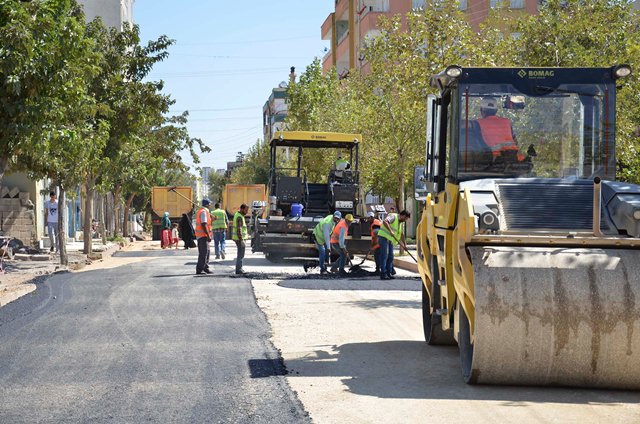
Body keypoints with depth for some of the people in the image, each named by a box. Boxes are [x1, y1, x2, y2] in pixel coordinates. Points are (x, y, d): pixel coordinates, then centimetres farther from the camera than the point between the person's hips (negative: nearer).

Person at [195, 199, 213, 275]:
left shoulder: (202, 211, 17)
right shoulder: (204, 212, -15)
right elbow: (204, 224, -22)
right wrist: (208, 235, -23)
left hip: (200, 235, 11)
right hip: (203, 235, -11)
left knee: (206, 252, 15)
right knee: (203, 252, -10)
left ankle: (205, 268, 20)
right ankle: (199, 269, -10)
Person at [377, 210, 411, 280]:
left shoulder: (400, 223, 18)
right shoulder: (393, 216, -11)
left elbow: (401, 234, 29)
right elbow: (385, 222, -30)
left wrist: (404, 243, 30)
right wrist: (390, 231, -35)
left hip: (390, 240, 10)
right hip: (384, 237, -10)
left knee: (390, 256, 6)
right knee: (384, 255, -13)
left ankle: (388, 273, 11)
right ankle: (383, 274, -15)